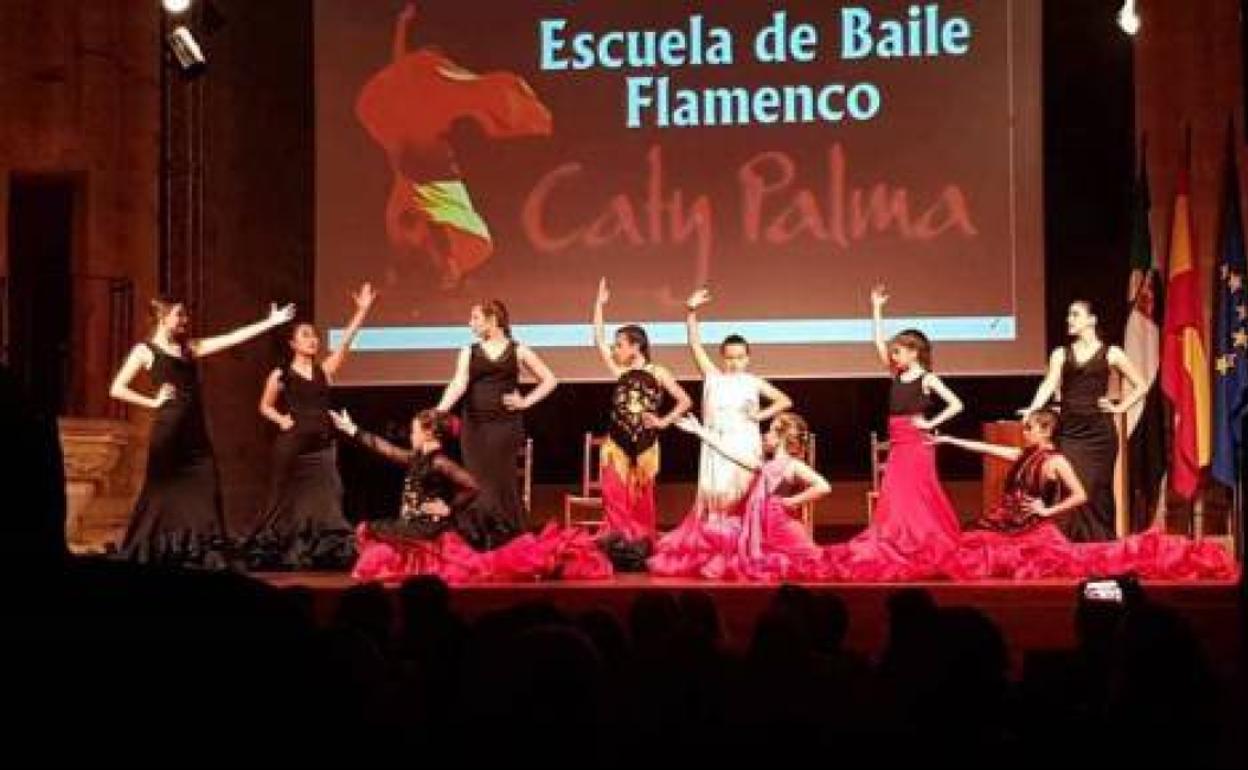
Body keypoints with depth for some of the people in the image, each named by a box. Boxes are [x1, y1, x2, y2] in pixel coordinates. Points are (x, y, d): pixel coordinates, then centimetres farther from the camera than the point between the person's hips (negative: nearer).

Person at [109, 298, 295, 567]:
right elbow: (117, 389, -3)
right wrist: (153, 402, -6)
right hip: (169, 429, -6)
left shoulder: (190, 347, 16)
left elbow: (233, 338, 10)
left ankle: (206, 557, 1)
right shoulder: (146, 350, 2)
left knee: (204, 492, 0)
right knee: (161, 493, -3)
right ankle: (144, 555, 5)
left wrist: (270, 322, 5)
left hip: (195, 430, 6)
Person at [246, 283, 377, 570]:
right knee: (289, 498, 2)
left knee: (324, 498, -2)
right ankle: (275, 553, 12)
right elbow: (265, 406, 12)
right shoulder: (280, 375, 1)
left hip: (322, 446, 3)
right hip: (293, 445, -3)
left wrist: (362, 310, -8)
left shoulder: (325, 370, 7)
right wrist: (281, 419, -7)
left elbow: (346, 341, -1)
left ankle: (325, 553, 1)